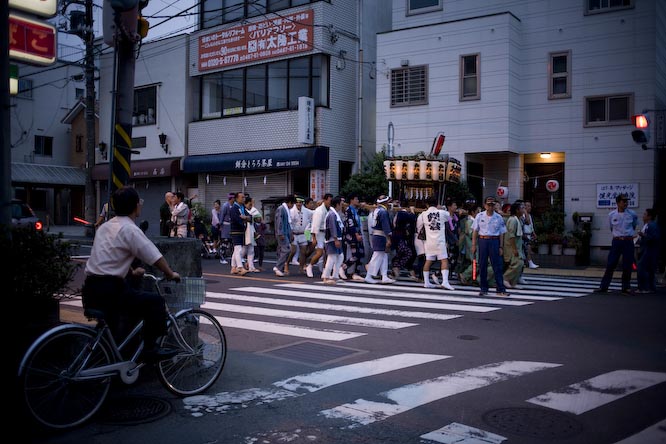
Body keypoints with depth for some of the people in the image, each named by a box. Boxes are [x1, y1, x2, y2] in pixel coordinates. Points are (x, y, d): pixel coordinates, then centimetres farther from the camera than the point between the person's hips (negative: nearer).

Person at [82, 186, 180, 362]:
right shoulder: (130, 229, -10)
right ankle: (150, 348, -5)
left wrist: (132, 272, 40)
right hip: (108, 291, -9)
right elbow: (156, 258, -12)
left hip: (91, 290, 9)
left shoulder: (106, 227, 17)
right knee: (155, 301, -5)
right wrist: (171, 274, 4)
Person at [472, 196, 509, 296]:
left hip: (494, 241, 0)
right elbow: (475, 231, 3)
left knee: (497, 266, -1)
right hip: (482, 240, 0)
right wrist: (474, 245, -2)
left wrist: (501, 247, 1)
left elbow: (501, 233, 6)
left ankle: (501, 289, 2)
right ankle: (483, 289, 14)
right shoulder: (479, 216, 3)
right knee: (482, 266, 4)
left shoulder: (498, 218, 4)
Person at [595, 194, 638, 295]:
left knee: (627, 266, 3)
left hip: (628, 242, 0)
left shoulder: (632, 214, -1)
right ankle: (603, 286, 5)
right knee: (610, 265, 0)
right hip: (616, 241, 0)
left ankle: (626, 288, 13)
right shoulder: (611, 215, -1)